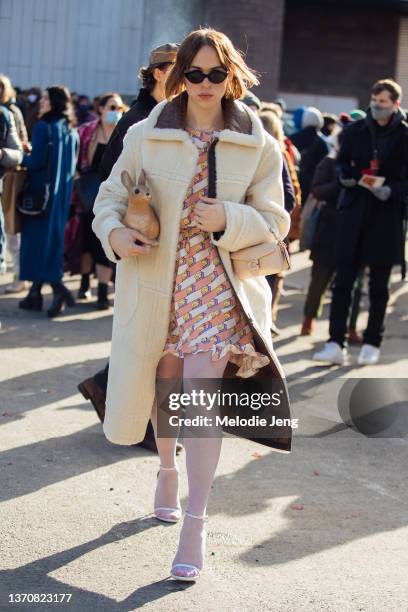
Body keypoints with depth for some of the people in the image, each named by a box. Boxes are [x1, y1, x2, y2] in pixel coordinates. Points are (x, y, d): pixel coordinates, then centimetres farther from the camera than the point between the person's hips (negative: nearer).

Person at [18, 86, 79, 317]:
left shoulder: (43, 127, -13)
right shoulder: (72, 132, 8)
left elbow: (36, 161, -18)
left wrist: (23, 157, 1)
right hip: (63, 193, 7)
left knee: (38, 237, 0)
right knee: (54, 237, 10)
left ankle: (57, 286, -14)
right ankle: (35, 293, 14)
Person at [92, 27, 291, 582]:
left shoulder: (257, 147, 0)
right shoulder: (146, 137, 1)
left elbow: (274, 221, 3)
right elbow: (111, 196, 8)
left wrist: (228, 219, -17)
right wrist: (115, 233, -14)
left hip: (217, 285, -2)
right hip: (156, 281, 2)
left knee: (201, 397, -13)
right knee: (165, 387, 17)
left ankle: (194, 529, -9)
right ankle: (168, 474, 47)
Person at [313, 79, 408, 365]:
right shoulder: (355, 130, 7)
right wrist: (346, 177, -6)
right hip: (354, 212, 2)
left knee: (378, 285, 7)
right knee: (343, 279, -4)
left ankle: (372, 344, 17)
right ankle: (336, 344, -4)